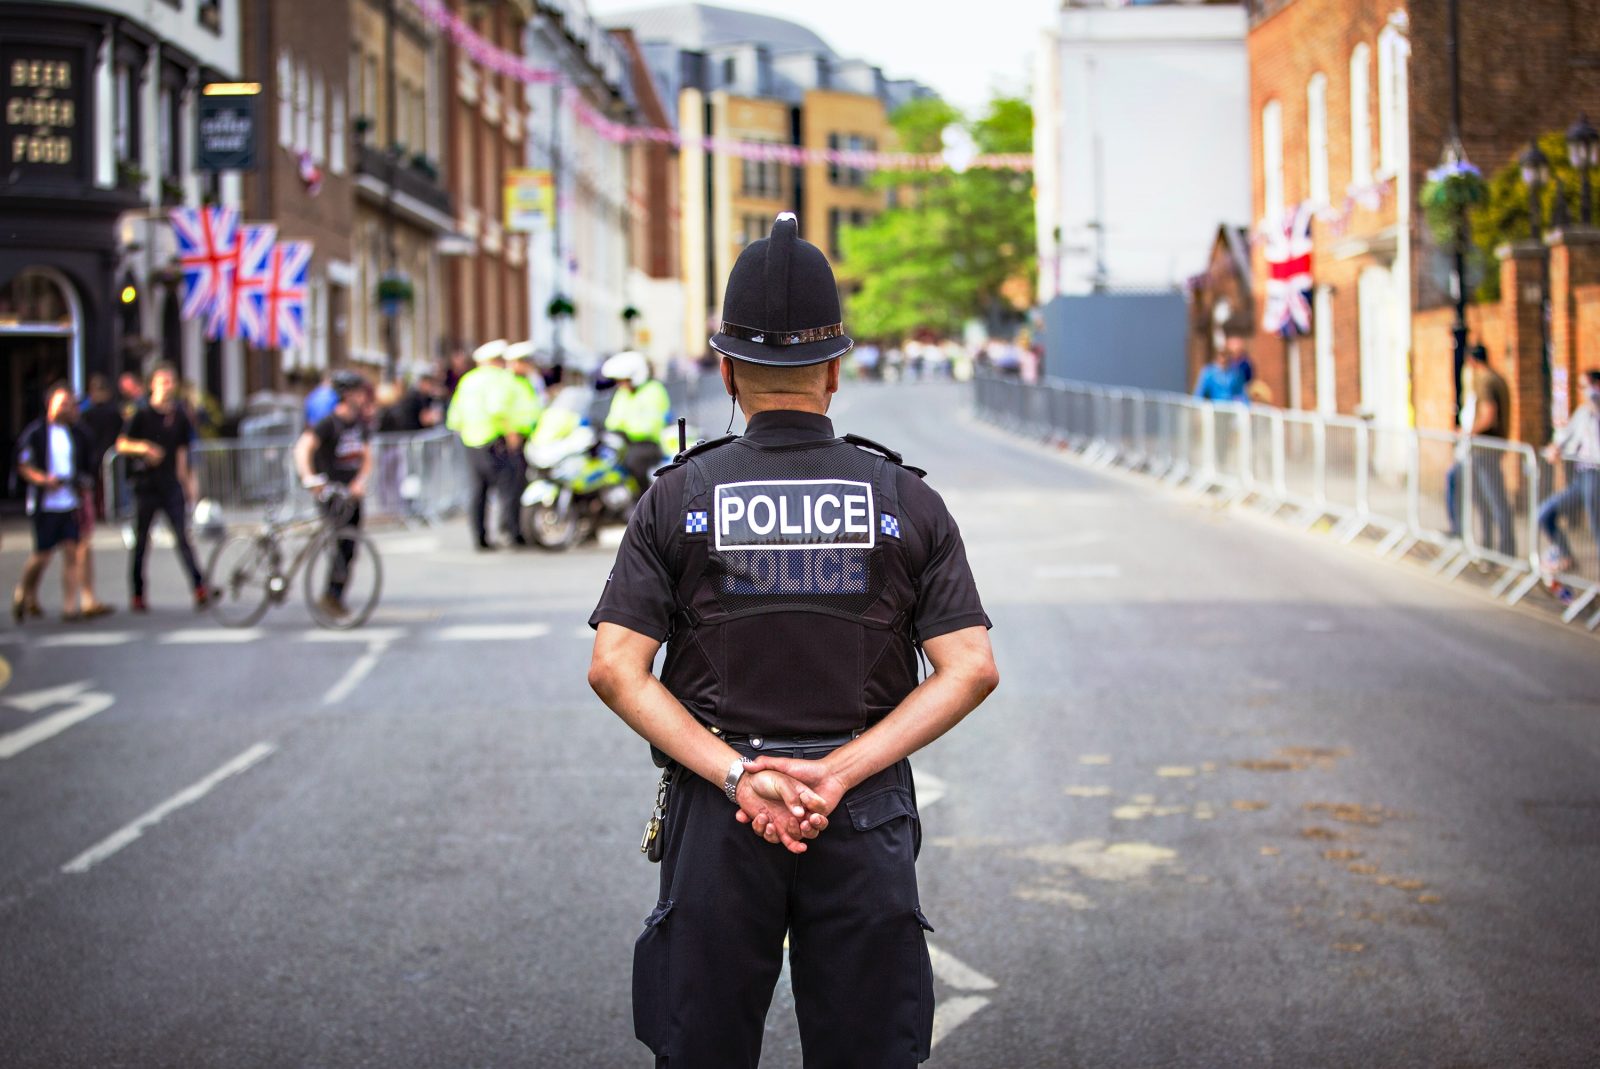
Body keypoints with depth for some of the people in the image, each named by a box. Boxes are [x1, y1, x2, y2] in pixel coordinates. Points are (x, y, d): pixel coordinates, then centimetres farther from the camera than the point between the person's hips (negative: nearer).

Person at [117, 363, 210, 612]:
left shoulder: (180, 415, 8)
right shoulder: (142, 414, -3)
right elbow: (122, 444, -5)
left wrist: (189, 479, 10)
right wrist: (142, 447, -24)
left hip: (172, 486, 2)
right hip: (146, 486, -2)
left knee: (183, 538, -6)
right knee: (141, 542, 5)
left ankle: (199, 588, -10)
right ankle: (137, 595, 13)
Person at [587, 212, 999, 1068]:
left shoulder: (677, 498, 0)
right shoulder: (907, 500, 2)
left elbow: (615, 670, -9)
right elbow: (971, 670, -7)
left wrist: (736, 774, -11)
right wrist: (839, 771, -12)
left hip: (716, 813, 0)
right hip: (866, 819, 0)